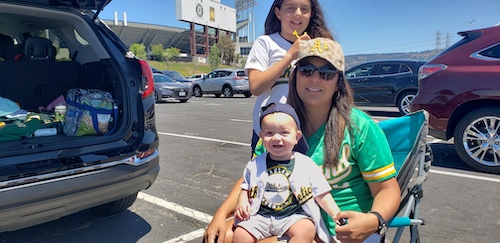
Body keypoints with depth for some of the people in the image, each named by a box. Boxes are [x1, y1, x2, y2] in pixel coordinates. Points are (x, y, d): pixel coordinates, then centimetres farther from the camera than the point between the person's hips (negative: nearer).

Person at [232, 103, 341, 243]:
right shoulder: (255, 165, 6)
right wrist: (242, 202, -4)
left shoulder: (307, 165, 0)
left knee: (306, 230, -30)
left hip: (294, 215, -1)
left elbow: (321, 194, 3)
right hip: (261, 216, 2)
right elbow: (246, 188, 16)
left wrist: (337, 215, -7)